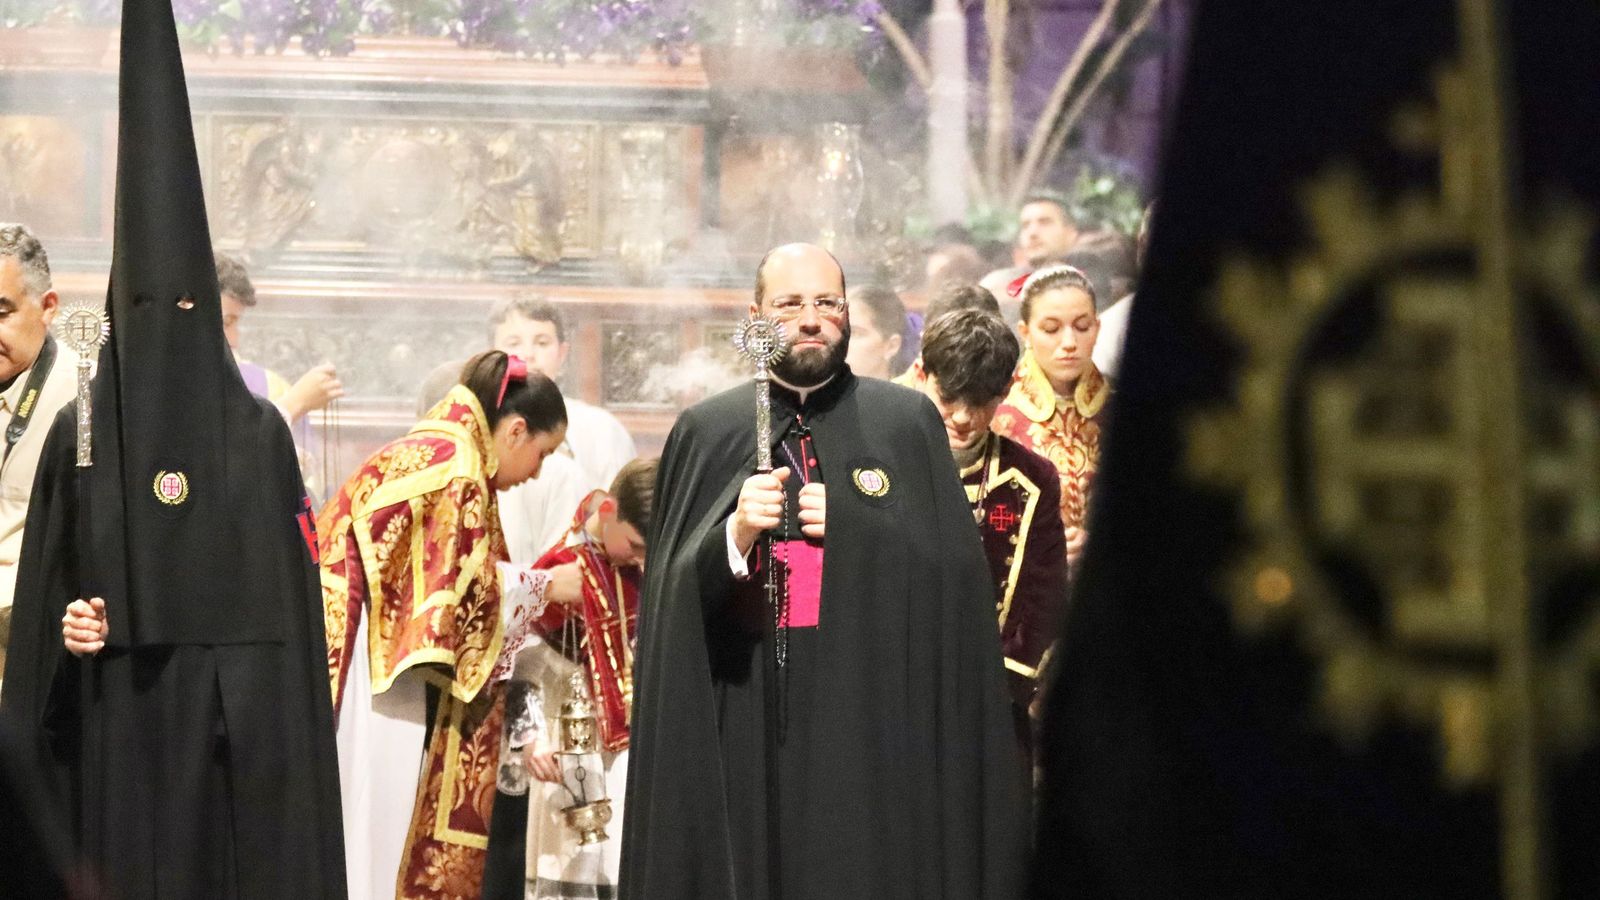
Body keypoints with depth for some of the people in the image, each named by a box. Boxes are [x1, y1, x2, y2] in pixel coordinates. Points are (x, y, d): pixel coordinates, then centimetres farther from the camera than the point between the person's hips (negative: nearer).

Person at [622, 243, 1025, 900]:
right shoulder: (705, 433, 10)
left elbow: (955, 569, 1)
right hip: (747, 721, 1)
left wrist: (852, 525, -8)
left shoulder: (907, 422, 8)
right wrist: (735, 534, -14)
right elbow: (672, 592, 3)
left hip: (873, 719, -1)